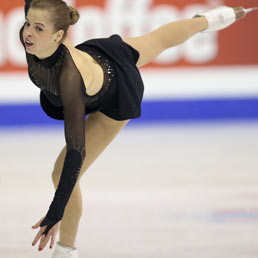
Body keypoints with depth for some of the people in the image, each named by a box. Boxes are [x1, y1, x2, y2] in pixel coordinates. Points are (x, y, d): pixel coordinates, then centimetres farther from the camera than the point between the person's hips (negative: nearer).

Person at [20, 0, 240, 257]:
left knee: (63, 172, -8)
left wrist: (55, 214, -50)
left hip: (115, 99, -6)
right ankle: (206, 21, 70)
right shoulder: (31, 37, -37)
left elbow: (76, 151, -49)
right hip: (96, 54, 6)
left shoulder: (70, 77, -50)